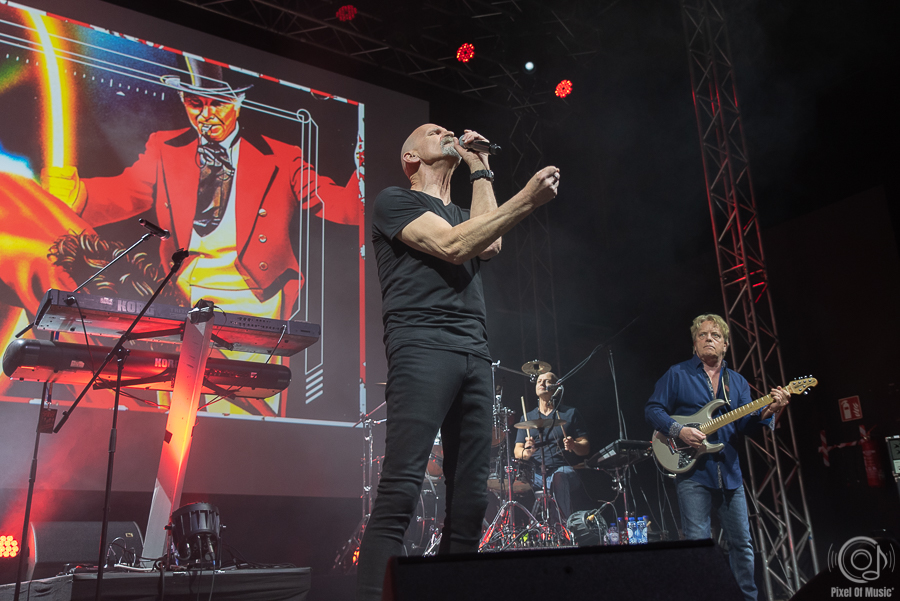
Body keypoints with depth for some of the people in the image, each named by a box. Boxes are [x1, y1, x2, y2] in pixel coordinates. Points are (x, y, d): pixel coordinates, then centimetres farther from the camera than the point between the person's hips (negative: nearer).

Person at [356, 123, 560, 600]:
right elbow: (453, 247, -6)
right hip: (422, 346, -7)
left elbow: (490, 245, 9)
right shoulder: (394, 200, 10)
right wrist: (526, 200, -9)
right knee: (401, 489, -17)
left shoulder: (462, 213, 32)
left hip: (475, 355, 7)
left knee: (470, 498, 1)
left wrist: (481, 172, 20)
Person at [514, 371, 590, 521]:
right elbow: (517, 451, 11)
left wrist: (573, 445, -16)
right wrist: (526, 452, -13)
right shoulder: (528, 417, 20)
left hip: (564, 471, -2)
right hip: (535, 474, 3)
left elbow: (585, 448, 8)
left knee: (559, 477, -37)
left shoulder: (570, 413, 14)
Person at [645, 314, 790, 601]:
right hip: (692, 471, -4)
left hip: (729, 471, 5)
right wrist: (679, 430, -17)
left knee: (742, 542, 10)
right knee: (698, 541, -6)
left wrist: (767, 411, -17)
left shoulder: (737, 381, 14)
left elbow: (745, 423, 2)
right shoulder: (677, 375, 2)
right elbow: (652, 409, -3)